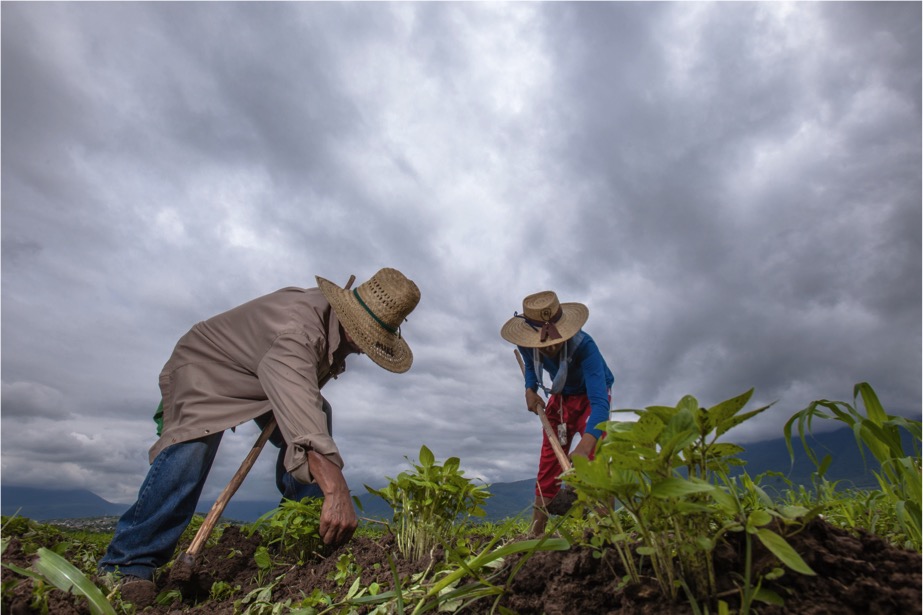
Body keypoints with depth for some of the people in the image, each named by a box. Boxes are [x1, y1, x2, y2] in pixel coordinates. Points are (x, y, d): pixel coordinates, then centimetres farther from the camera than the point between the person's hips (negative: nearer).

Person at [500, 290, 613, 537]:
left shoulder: (584, 346, -39)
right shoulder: (527, 344, -24)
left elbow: (600, 402, -47)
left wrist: (585, 445, -63)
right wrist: (530, 390, -17)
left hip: (590, 397, -3)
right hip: (560, 397, 4)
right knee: (547, 467, 2)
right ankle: (534, 533, 10)